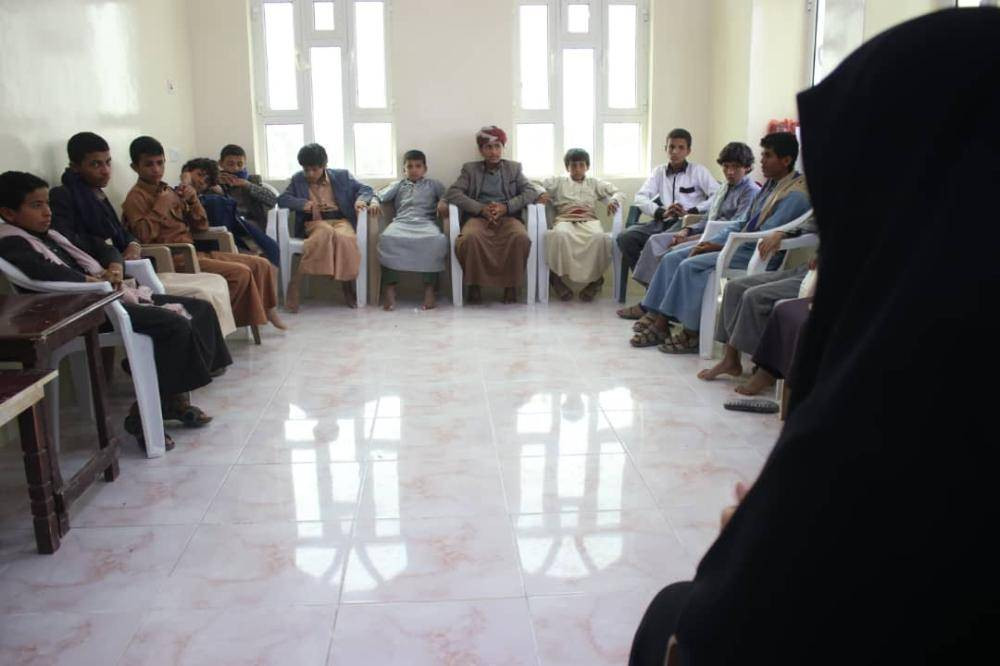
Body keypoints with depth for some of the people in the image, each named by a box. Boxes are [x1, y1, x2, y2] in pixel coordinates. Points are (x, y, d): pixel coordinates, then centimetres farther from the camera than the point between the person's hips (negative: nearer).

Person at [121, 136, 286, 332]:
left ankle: (268, 313, 14)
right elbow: (143, 236, -21)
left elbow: (201, 226, 18)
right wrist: (161, 205, -15)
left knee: (260, 264, 2)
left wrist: (192, 200, 2)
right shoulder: (136, 197, -5)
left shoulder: (169, 191, 17)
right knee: (240, 272, -24)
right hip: (173, 260, -8)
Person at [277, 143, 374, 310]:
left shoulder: (342, 176, 12)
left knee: (344, 239, -37)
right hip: (314, 223, -1)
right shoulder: (298, 180, 13)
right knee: (325, 233, -39)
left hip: (341, 220, 1)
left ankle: (349, 288, -22)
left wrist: (360, 200, -11)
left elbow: (366, 189, 12)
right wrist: (301, 203, -15)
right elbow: (282, 199, 4)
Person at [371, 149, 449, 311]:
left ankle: (429, 290, -32)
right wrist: (374, 203, 0)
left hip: (425, 223, -1)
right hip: (401, 223, 1)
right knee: (387, 238, -37)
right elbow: (377, 195, 23)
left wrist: (444, 202, -6)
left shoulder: (433, 185, 27)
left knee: (437, 240, -38)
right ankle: (390, 291, -34)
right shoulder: (398, 185, 29)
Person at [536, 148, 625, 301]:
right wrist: (539, 194, -8)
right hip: (565, 220, -1)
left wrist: (614, 201, -4)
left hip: (589, 221, 1)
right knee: (560, 235, -40)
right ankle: (557, 277, -23)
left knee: (600, 237, -37)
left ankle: (595, 279, -19)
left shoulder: (595, 183, 28)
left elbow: (619, 194, 21)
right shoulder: (558, 182, 25)